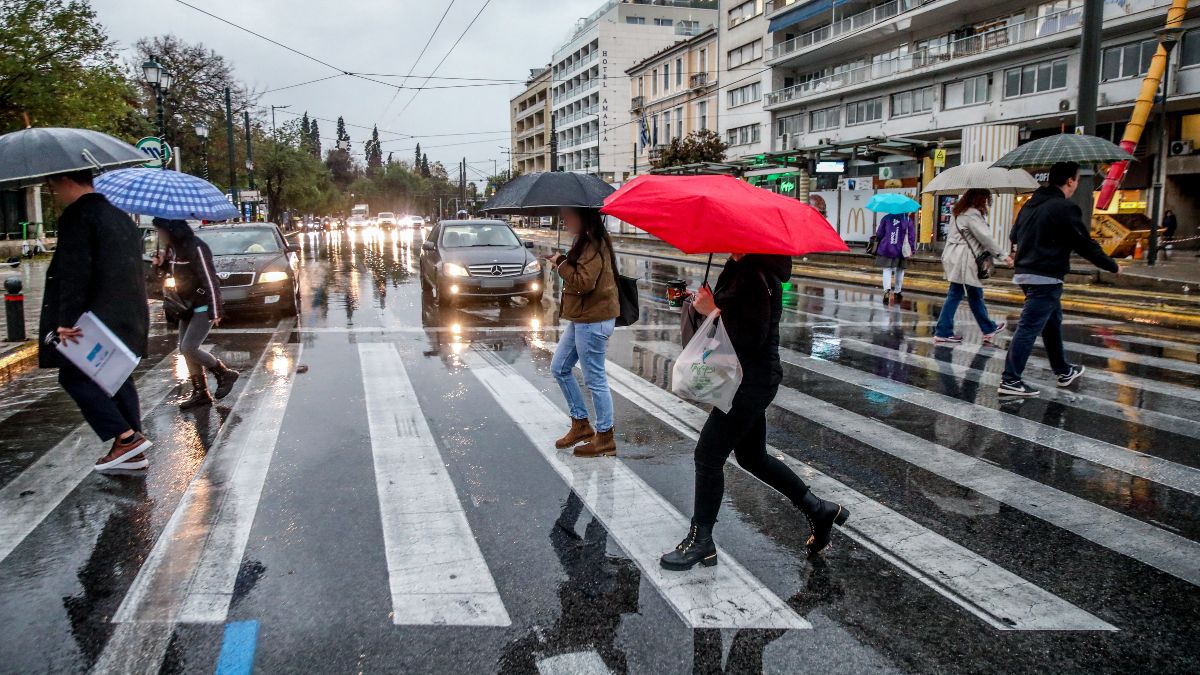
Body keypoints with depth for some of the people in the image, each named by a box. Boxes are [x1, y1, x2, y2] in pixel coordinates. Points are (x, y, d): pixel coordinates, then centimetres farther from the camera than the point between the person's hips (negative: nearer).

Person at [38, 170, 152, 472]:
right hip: (127, 318, 9)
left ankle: (127, 437, -8)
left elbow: (75, 274, -20)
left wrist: (66, 320, -20)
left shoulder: (77, 217, -12)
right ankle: (132, 452, 14)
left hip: (96, 319, -9)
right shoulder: (119, 217, 17)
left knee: (74, 376, -1)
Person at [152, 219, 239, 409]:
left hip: (203, 307, -9)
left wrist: (214, 312, -24)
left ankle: (225, 374, 6)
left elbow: (210, 280, -22)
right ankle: (201, 393, 14)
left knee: (188, 348, -13)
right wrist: (163, 264, 2)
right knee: (185, 349, 7)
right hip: (188, 307, 9)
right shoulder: (174, 248, 6)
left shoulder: (195, 248, -21)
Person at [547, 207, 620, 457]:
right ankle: (580, 423, 26)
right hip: (581, 319, 11)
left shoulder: (594, 245, -18)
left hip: (593, 321, -11)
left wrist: (561, 263, -15)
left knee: (595, 379, -2)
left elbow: (584, 282, -24)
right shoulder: (585, 241, 14)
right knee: (560, 367, 16)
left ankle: (605, 438, 11)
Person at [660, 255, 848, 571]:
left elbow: (752, 338, -25)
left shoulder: (756, 276, -21)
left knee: (708, 454, -2)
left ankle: (700, 541, 12)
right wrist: (709, 303, 3)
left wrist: (712, 311, -19)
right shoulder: (740, 267, 9)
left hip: (752, 381, -11)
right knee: (752, 457, 20)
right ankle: (818, 510, 32)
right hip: (749, 379, 11)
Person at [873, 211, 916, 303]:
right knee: (899, 270, 16)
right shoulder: (907, 219, 0)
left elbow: (879, 234, -3)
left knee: (887, 270, 2)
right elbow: (912, 235, -4)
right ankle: (897, 291, 22)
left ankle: (887, 289, -21)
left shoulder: (886, 218, -2)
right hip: (900, 251, 1)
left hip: (886, 250, -1)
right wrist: (911, 249, -2)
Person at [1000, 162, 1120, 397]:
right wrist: (1113, 267, 1)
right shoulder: (1065, 208, -14)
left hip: (1024, 272, 9)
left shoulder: (1031, 203, 11)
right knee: (1028, 328, -8)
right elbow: (1085, 244, -11)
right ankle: (1010, 380, -9)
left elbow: (1014, 235, 23)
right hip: (1045, 278, -9)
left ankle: (1063, 371, 35)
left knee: (1053, 322, 22)